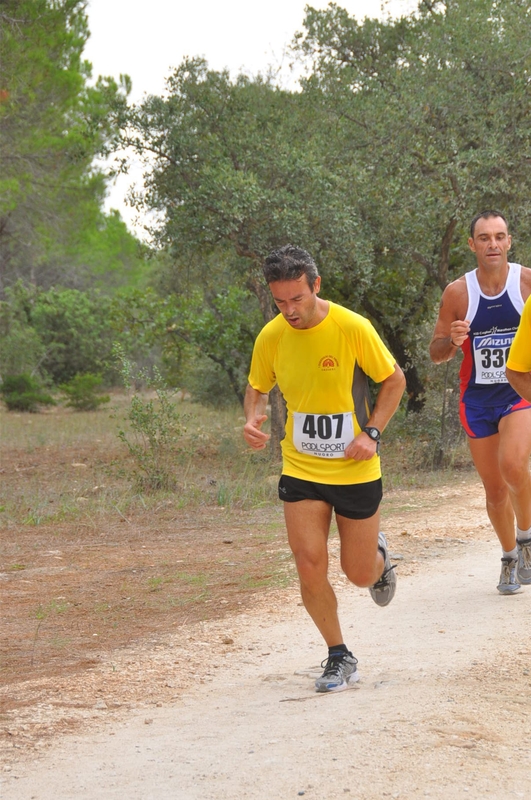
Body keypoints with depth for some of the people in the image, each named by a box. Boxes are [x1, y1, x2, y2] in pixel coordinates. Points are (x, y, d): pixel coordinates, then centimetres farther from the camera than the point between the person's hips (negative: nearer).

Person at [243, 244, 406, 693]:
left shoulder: (353, 328, -15)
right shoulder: (271, 337, -6)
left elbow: (394, 379, -3)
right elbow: (257, 388, 12)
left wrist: (372, 433, -14)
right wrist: (254, 418, -10)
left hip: (356, 471, -2)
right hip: (301, 471, 2)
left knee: (360, 574, 7)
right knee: (310, 567, -9)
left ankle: (377, 555, 46)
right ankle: (339, 658, 11)